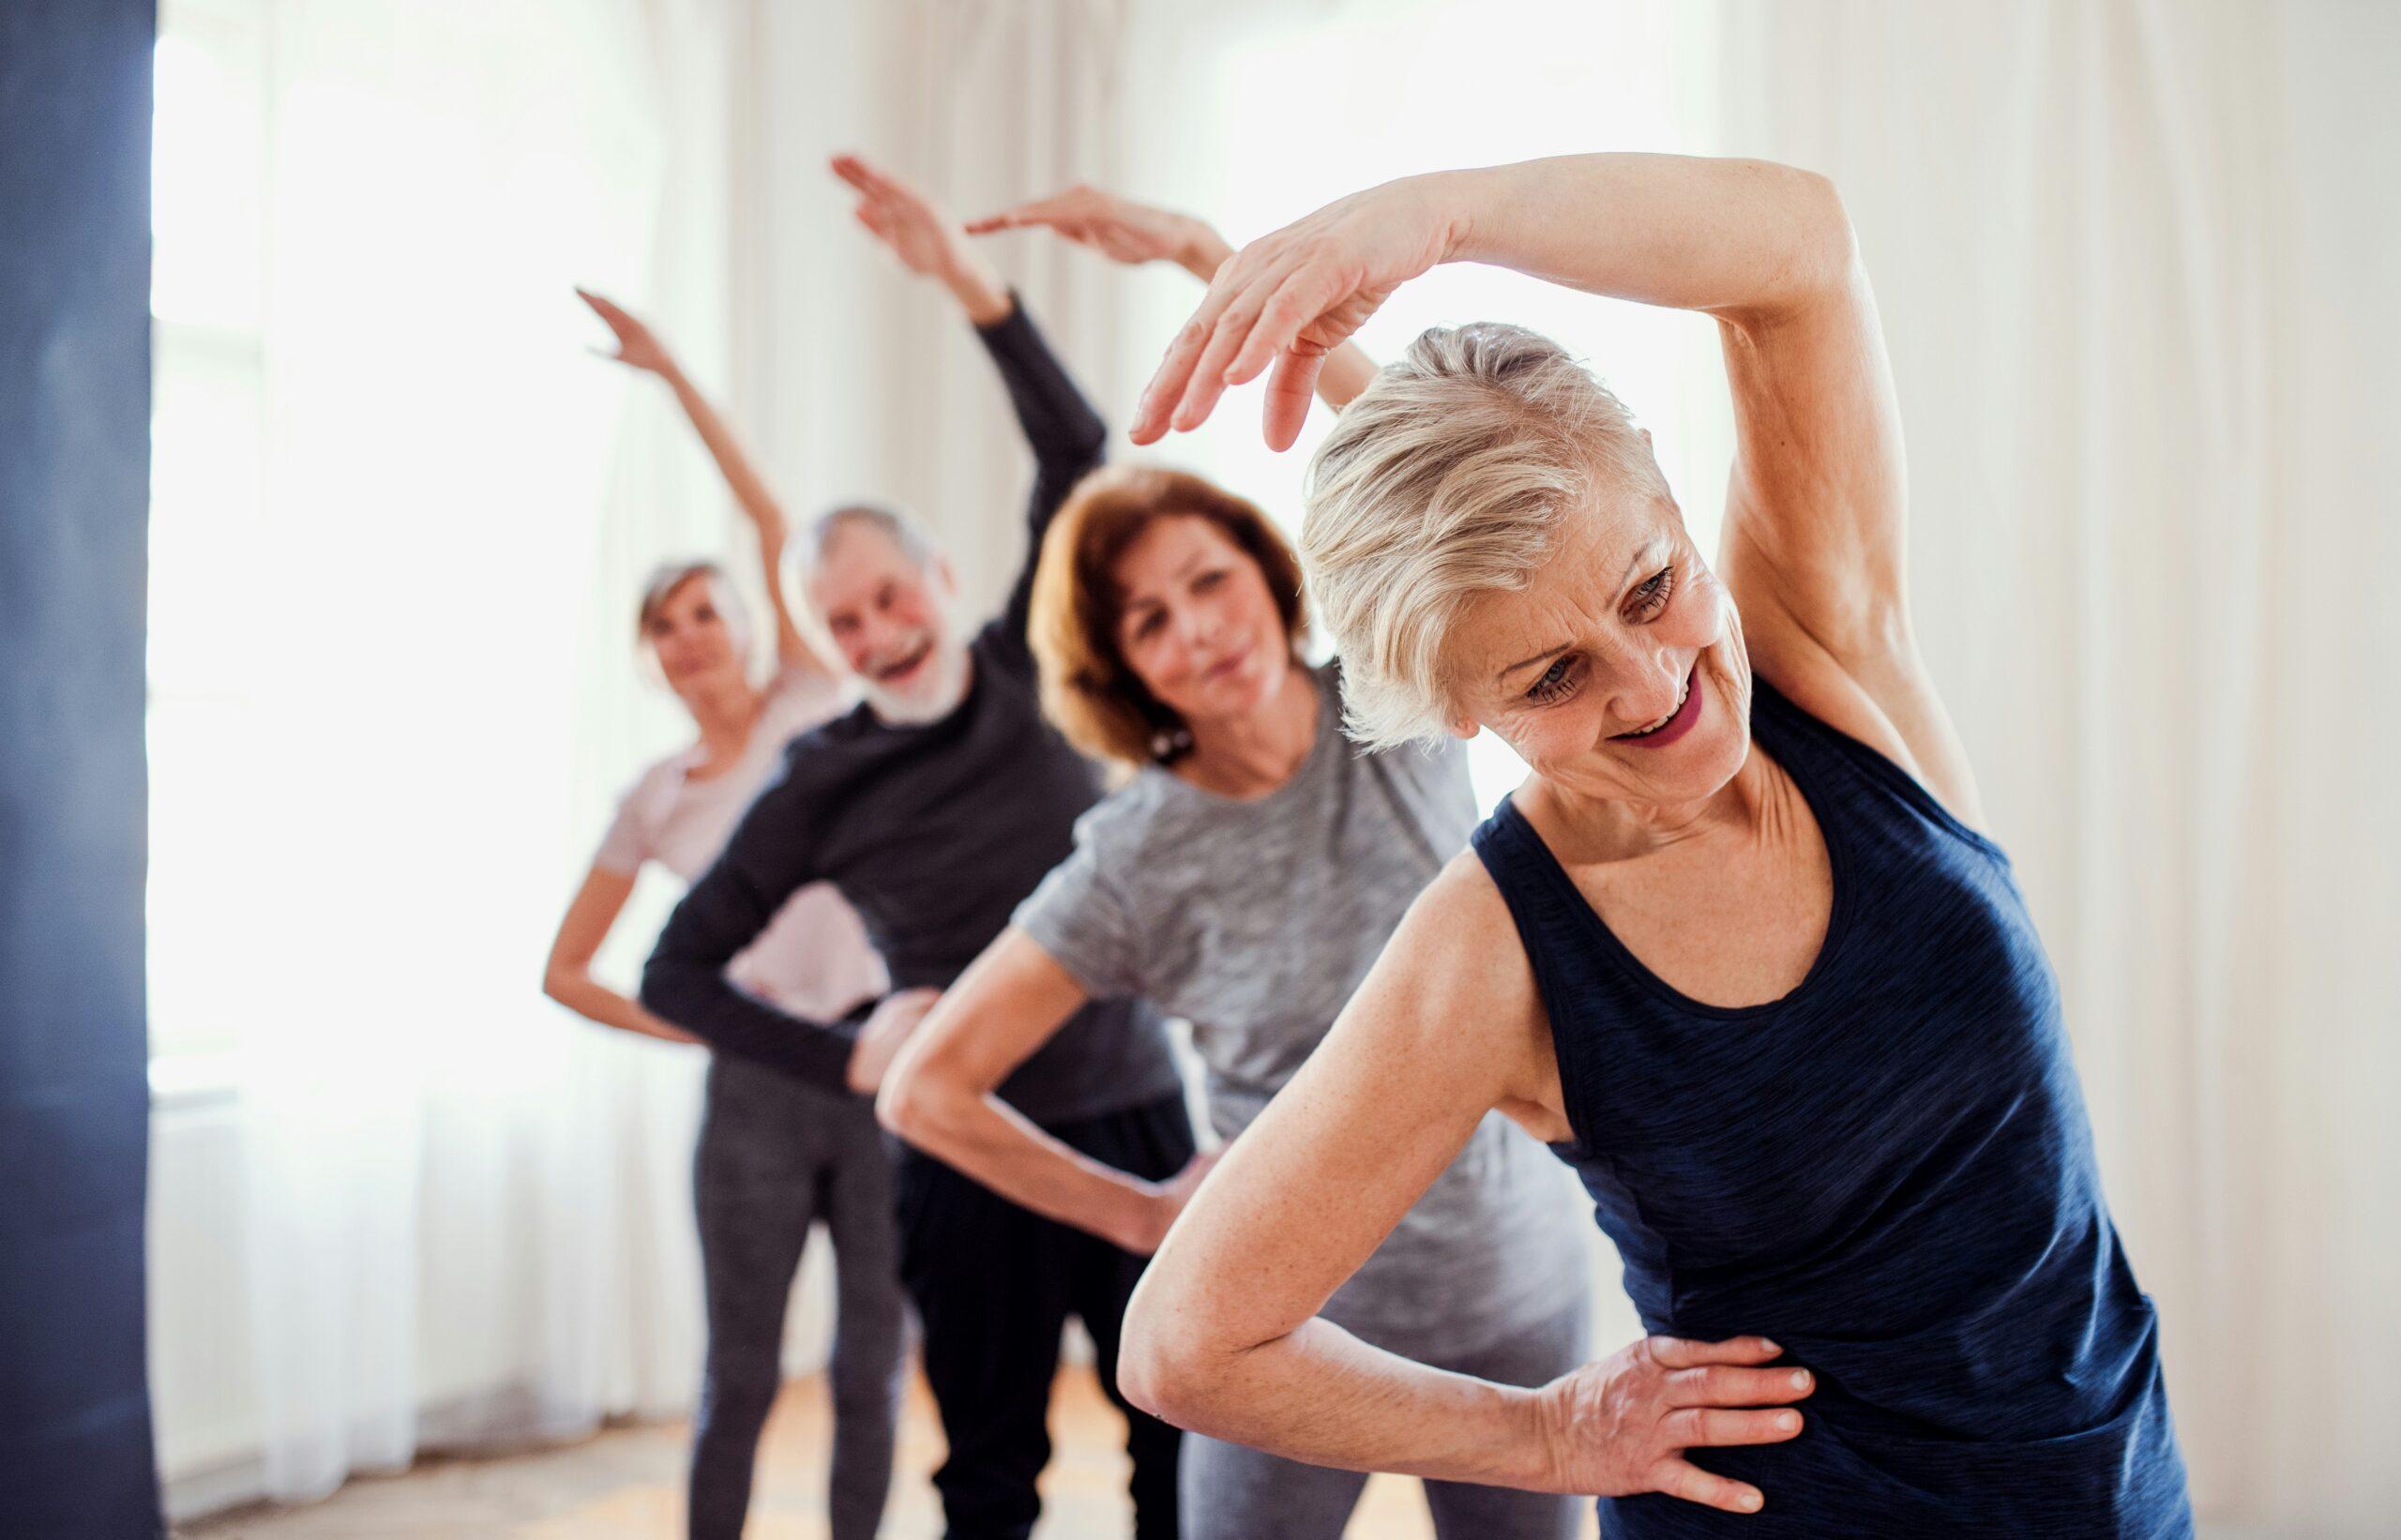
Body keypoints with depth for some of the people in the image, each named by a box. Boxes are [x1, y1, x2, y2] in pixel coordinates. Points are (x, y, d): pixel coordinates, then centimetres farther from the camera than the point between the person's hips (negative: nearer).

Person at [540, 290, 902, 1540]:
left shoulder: (809, 706, 4)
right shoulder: (654, 803, 9)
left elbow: (772, 522, -5)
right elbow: (563, 971, 13)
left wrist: (671, 372, -6)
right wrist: (688, 1024, 1)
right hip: (756, 1089, 1)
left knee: (872, 1368, 7)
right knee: (740, 1377, 7)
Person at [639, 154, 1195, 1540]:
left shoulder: (1031, 676, 1)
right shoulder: (823, 785, -2)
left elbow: (1076, 454, -10)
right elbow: (679, 968, 2)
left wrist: (975, 282, -22)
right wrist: (845, 1058, -10)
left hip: (1138, 1114, 1)